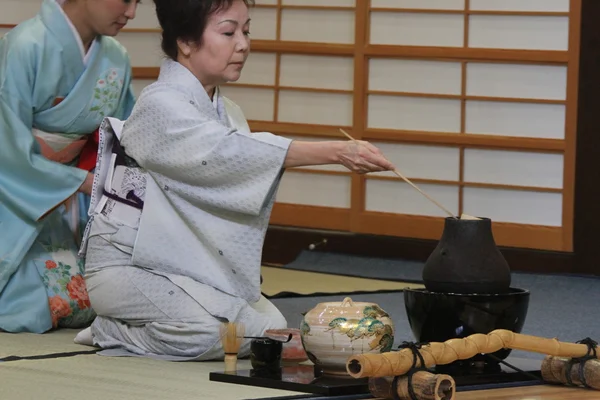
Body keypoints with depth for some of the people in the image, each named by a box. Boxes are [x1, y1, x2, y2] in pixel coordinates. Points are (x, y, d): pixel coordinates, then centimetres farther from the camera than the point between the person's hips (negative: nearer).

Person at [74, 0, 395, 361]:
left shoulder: (227, 113, 10)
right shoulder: (160, 107, -18)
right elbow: (227, 153, -32)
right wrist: (336, 152, -38)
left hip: (189, 265, 9)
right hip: (129, 266, -9)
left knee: (270, 328, -7)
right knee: (209, 331, -31)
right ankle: (112, 334, -4)